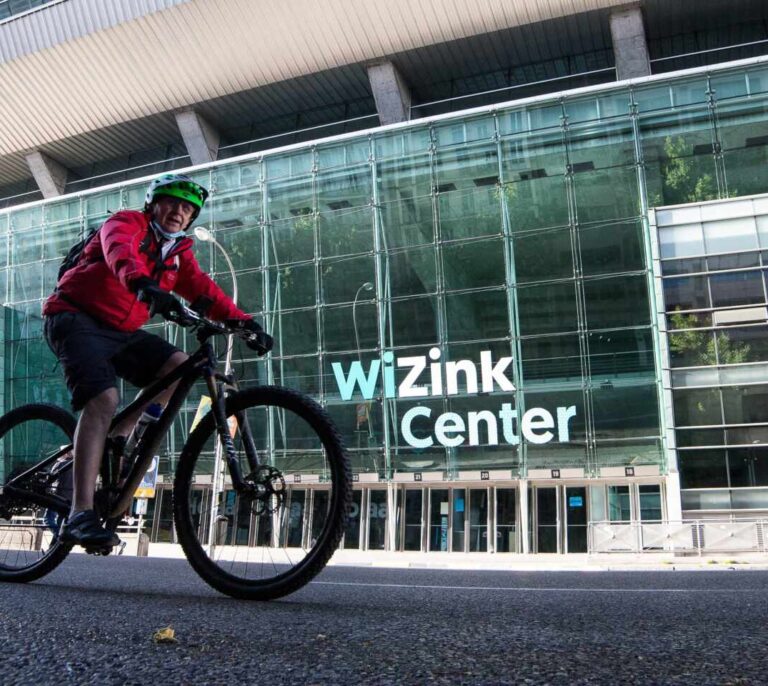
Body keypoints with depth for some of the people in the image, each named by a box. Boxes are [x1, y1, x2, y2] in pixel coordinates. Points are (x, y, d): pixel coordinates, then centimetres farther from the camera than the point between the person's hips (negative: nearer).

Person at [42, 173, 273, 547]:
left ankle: (118, 436, 2)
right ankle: (79, 516, -30)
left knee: (178, 365, -13)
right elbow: (118, 250, -31)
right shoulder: (128, 222, -8)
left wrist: (242, 320, -17)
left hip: (121, 332, 7)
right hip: (77, 319, -7)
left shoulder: (178, 253, 12)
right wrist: (143, 283, -53)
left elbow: (203, 289, 0)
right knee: (104, 399, -26)